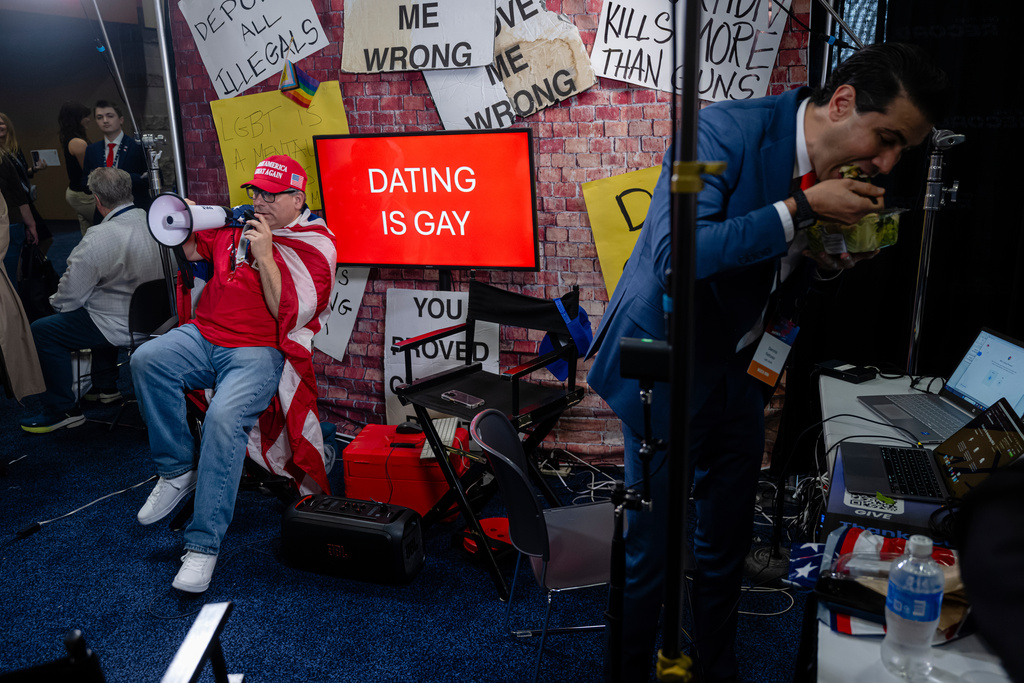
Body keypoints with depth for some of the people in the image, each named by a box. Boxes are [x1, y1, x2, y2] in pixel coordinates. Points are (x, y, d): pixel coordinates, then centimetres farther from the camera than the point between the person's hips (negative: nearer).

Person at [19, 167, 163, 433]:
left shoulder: (98, 239, -23)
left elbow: (70, 297, -15)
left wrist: (55, 301, 10)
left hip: (122, 326, -8)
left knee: (41, 331, 6)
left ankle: (62, 410, 14)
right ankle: (105, 387, 42)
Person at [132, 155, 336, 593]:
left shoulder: (316, 245, -1)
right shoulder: (239, 221, 16)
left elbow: (291, 314, -12)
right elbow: (194, 252, 31)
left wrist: (264, 255, -15)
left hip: (259, 352, -6)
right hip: (203, 336, 6)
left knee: (224, 417, -32)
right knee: (147, 359, -24)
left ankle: (203, 545, -22)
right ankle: (177, 472, -6)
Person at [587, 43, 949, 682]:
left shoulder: (839, 171, 2)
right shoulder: (725, 130, -20)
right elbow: (675, 254, -32)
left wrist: (829, 260, -8)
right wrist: (800, 209, -29)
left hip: (741, 373, 7)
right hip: (668, 368, -7)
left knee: (728, 546, 20)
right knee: (650, 551, 5)